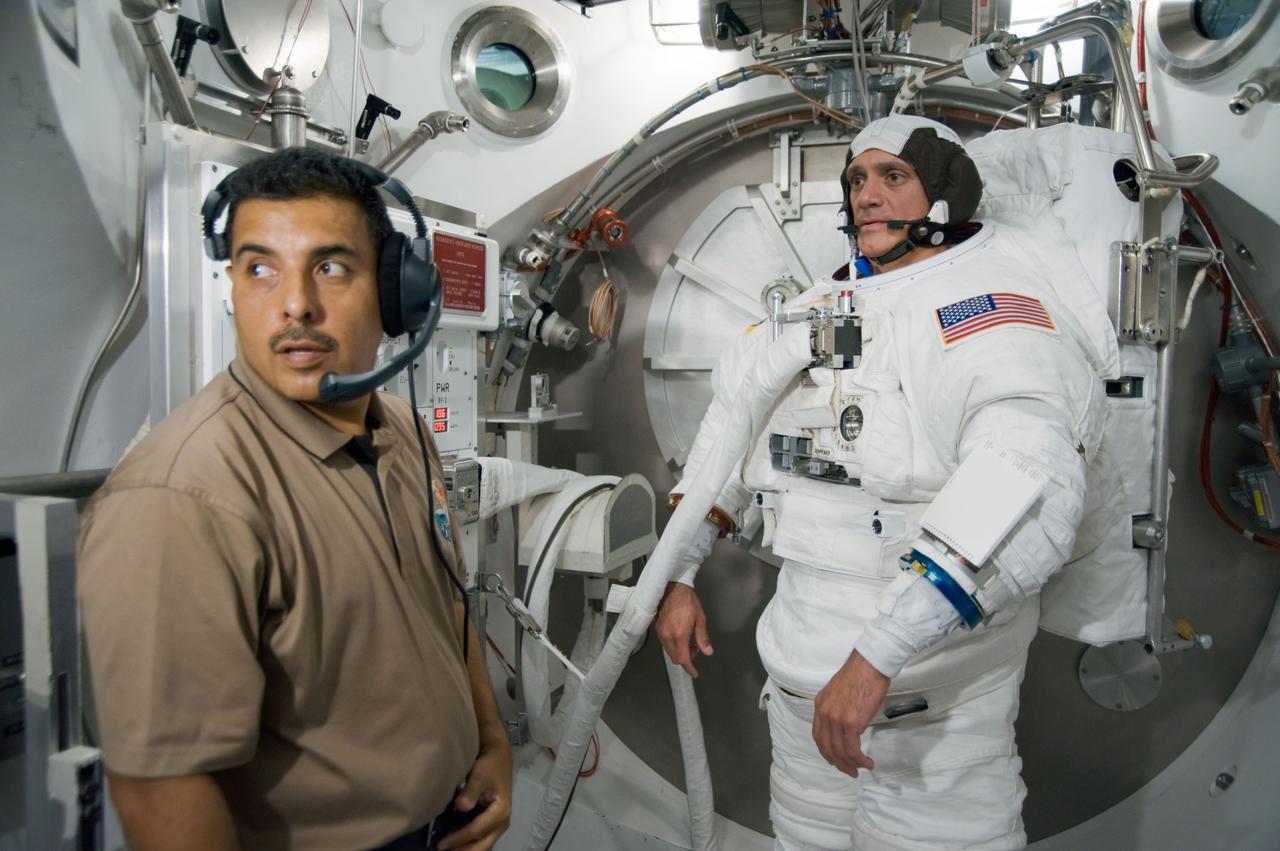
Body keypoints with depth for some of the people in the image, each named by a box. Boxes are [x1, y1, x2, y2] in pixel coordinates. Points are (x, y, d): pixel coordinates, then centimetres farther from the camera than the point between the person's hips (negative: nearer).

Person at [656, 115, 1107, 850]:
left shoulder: (988, 303, -14)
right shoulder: (821, 309, 10)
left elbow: (1027, 484, -32)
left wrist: (880, 653, -36)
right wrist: (679, 575, 13)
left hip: (933, 697, -6)